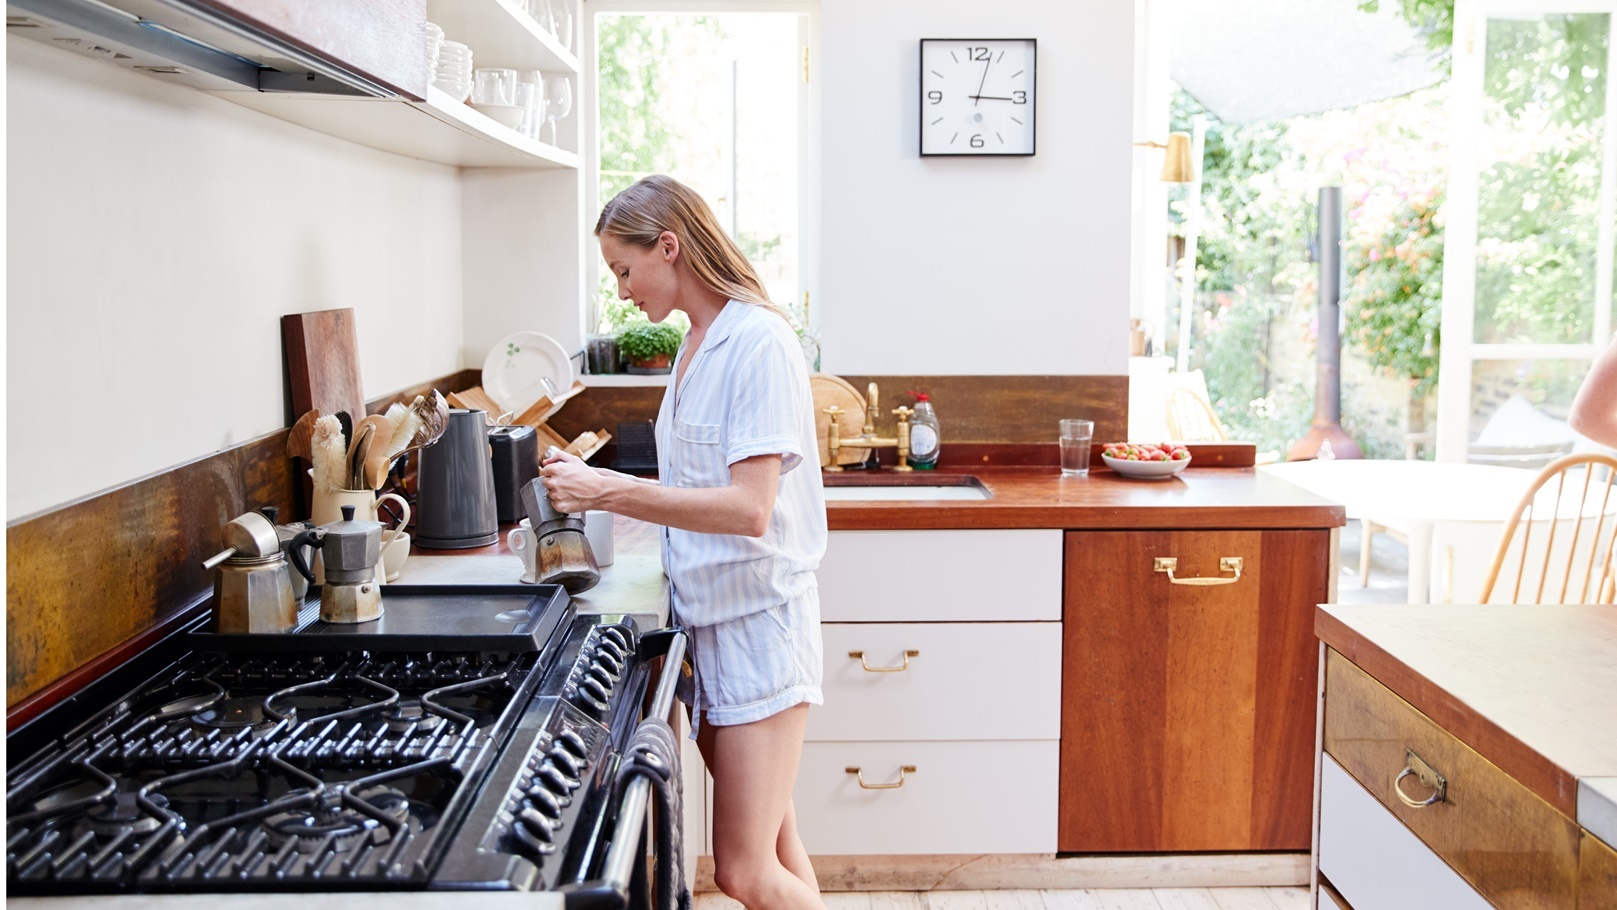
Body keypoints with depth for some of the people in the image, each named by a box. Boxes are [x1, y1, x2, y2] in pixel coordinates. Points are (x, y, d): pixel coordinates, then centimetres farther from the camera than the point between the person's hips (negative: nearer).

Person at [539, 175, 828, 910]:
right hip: (706, 617, 8)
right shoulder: (695, 347, 13)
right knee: (773, 847, 14)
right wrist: (602, 491, 8)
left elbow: (749, 508, -23)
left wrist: (610, 490, -23)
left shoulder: (758, 342, -15)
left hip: (758, 620, -8)